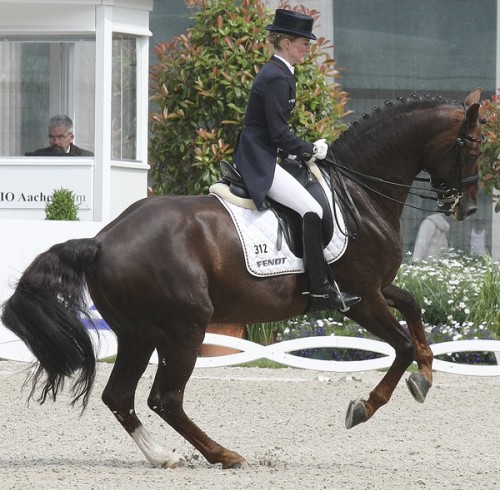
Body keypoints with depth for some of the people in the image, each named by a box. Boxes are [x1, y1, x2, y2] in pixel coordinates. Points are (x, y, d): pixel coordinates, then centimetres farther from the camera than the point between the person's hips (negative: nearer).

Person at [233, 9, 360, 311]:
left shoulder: (278, 74, 16)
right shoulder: (276, 78, -16)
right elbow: (279, 134, -19)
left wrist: (305, 149, 11)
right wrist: (311, 151, -7)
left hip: (262, 158, 11)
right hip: (260, 161, -11)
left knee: (311, 209, 13)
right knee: (311, 211, -20)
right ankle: (320, 290, -20)